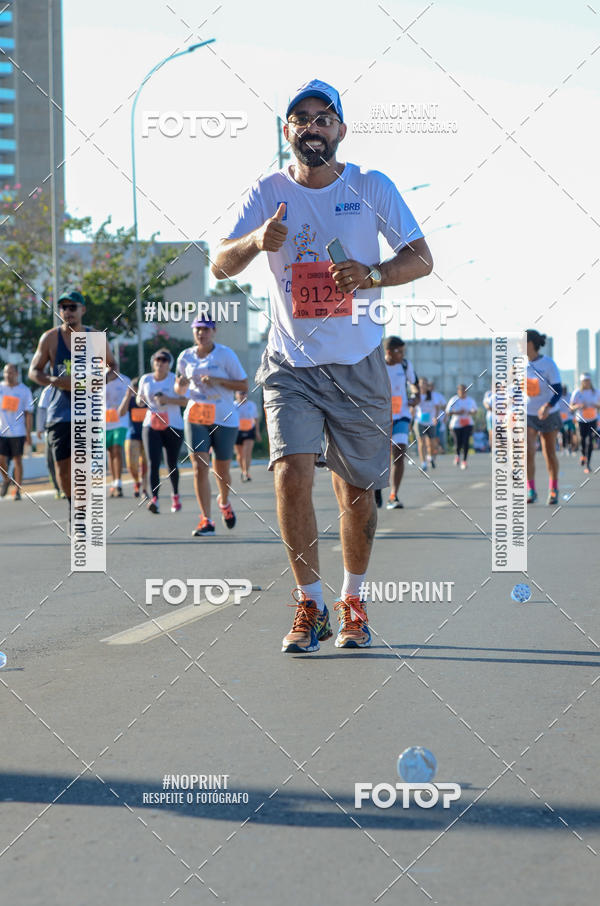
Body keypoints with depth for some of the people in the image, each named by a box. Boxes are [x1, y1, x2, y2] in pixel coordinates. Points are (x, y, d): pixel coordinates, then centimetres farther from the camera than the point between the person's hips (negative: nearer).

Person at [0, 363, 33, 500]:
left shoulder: (24, 390, 1)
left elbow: (28, 413, 1)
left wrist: (28, 433, -3)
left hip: (18, 432, -2)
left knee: (17, 460, 0)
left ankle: (17, 490, 7)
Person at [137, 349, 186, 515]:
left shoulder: (175, 379, -4)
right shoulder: (145, 379, 8)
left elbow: (186, 400, -11)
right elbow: (139, 400, 21)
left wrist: (168, 400, -24)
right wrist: (140, 400, -3)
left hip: (173, 426, -2)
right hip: (151, 426, 2)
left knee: (172, 464, 7)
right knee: (153, 463, -15)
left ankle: (175, 495, 32)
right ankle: (154, 499, -26)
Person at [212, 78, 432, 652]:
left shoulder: (372, 188, -1)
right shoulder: (267, 194, 0)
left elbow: (421, 259, -2)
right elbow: (220, 267, -8)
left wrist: (371, 274, -22)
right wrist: (257, 240, -30)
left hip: (358, 364, 0)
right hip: (291, 364, 0)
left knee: (356, 490, 6)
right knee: (291, 473, -18)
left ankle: (353, 603, 27)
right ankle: (309, 606, -5)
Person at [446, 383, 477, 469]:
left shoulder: (470, 400, 5)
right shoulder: (453, 400, -4)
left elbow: (475, 409, 19)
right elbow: (447, 412, -4)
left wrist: (472, 412, -4)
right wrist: (457, 413, -18)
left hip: (468, 424, 1)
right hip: (456, 424, -1)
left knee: (466, 442, -13)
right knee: (458, 443, 1)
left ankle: (464, 461, -5)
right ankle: (457, 455, 34)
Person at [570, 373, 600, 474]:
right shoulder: (577, 393, -4)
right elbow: (572, 407, -2)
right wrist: (579, 406, -22)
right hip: (581, 420, 0)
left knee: (590, 442, -11)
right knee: (582, 440, 6)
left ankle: (587, 465, -9)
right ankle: (583, 455, 42)